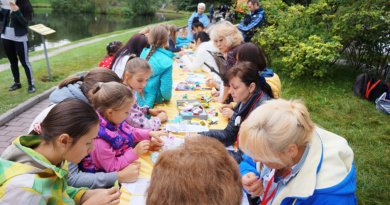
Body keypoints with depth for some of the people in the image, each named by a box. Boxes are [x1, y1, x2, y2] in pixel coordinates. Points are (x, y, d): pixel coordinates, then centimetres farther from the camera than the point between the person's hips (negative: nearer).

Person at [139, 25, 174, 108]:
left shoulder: (144, 53, 0)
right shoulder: (166, 62, -17)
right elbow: (166, 89, -16)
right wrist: (167, 97, 3)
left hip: (137, 101, 6)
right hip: (151, 104, -6)